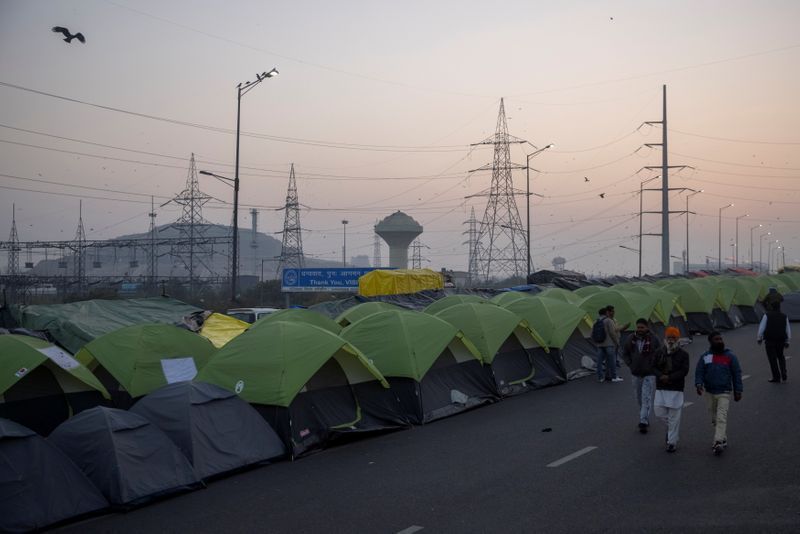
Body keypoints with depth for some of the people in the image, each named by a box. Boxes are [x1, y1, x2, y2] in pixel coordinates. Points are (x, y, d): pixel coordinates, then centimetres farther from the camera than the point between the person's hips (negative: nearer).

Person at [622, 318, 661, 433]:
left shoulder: (653, 340, -9)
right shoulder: (631, 339, 1)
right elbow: (625, 354, 11)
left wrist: (652, 367, -11)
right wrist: (630, 365, 1)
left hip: (649, 375, -5)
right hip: (636, 374, 5)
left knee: (647, 398, -11)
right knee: (639, 398, 12)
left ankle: (643, 422, -14)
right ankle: (645, 419, 27)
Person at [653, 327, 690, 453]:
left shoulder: (683, 354, -2)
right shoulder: (659, 352, 6)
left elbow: (684, 371, -10)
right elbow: (653, 367, 3)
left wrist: (669, 377, -19)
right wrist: (661, 376, -16)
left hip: (676, 389, -3)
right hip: (661, 388, 3)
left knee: (674, 416, -1)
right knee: (659, 411, 2)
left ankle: (672, 442, 7)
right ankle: (671, 427, 32)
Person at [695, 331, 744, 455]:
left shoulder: (730, 356, 1)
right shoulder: (705, 357, 3)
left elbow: (736, 374, 5)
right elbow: (699, 372, 1)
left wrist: (738, 391, 3)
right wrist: (699, 384, -17)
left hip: (724, 393, -3)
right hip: (710, 392, 3)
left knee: (721, 418, -15)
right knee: (714, 419, 12)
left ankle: (718, 443, -22)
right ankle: (723, 440, 26)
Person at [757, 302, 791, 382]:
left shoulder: (767, 315, -5)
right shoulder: (784, 317, 4)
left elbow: (761, 328, -6)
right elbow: (788, 330, 6)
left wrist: (759, 338, 5)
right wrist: (787, 341, 14)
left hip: (769, 341, -3)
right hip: (781, 341, 3)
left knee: (772, 359, 4)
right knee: (781, 357, 23)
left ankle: (776, 377, 7)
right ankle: (783, 374, 9)